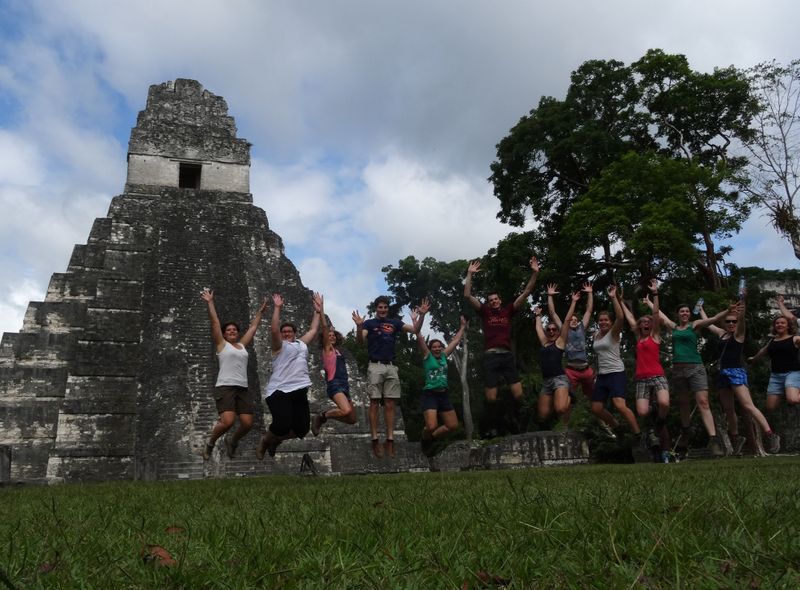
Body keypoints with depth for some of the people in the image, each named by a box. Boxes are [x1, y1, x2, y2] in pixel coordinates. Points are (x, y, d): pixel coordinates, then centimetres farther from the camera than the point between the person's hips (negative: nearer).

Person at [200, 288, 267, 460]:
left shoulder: (242, 345, 20)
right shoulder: (221, 344, 8)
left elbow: (253, 327, 28)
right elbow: (215, 322, 3)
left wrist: (260, 311, 33)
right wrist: (210, 302, 0)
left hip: (243, 388, 5)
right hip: (225, 387, -5)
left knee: (247, 423, -6)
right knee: (228, 421, -22)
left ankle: (232, 441, 27)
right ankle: (210, 443, 8)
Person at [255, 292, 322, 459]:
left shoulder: (302, 344, 22)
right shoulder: (279, 346, 4)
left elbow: (313, 329, 25)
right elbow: (274, 330, -13)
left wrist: (318, 309, 24)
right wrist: (277, 307, -13)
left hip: (299, 391, 6)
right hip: (279, 391, -6)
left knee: (301, 429, 0)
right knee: (282, 426, -22)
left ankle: (275, 440, 30)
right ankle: (265, 440, 14)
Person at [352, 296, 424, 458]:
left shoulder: (395, 322, 12)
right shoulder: (369, 323, 4)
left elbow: (414, 330, 5)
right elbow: (360, 340, -10)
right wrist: (359, 326, -30)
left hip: (391, 367, 3)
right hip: (375, 366, -3)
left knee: (390, 404, 2)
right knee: (375, 403, -4)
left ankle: (390, 440, 3)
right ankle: (375, 440, -2)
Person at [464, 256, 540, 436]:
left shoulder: (508, 310, 13)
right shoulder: (484, 312, 9)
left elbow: (526, 293, 11)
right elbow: (467, 295, 1)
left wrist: (534, 273, 4)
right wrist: (470, 274, -2)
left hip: (507, 356, 2)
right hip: (490, 356, -1)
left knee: (518, 394, -4)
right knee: (491, 398, -1)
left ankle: (516, 421, 20)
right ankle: (493, 428, 16)